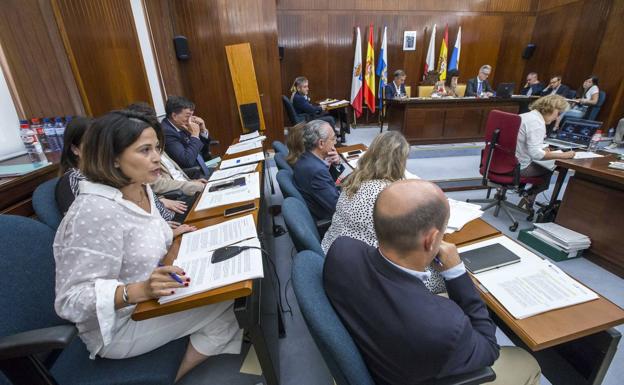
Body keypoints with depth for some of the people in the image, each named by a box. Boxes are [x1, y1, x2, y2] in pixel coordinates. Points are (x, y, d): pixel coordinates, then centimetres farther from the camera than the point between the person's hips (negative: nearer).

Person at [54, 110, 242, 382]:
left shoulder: (139, 188, -2)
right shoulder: (96, 211, -30)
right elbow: (71, 300, -27)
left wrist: (168, 234, 0)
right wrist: (140, 290, -39)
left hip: (145, 302, 8)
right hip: (119, 324, -8)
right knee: (224, 302, -14)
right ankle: (177, 376, 12)